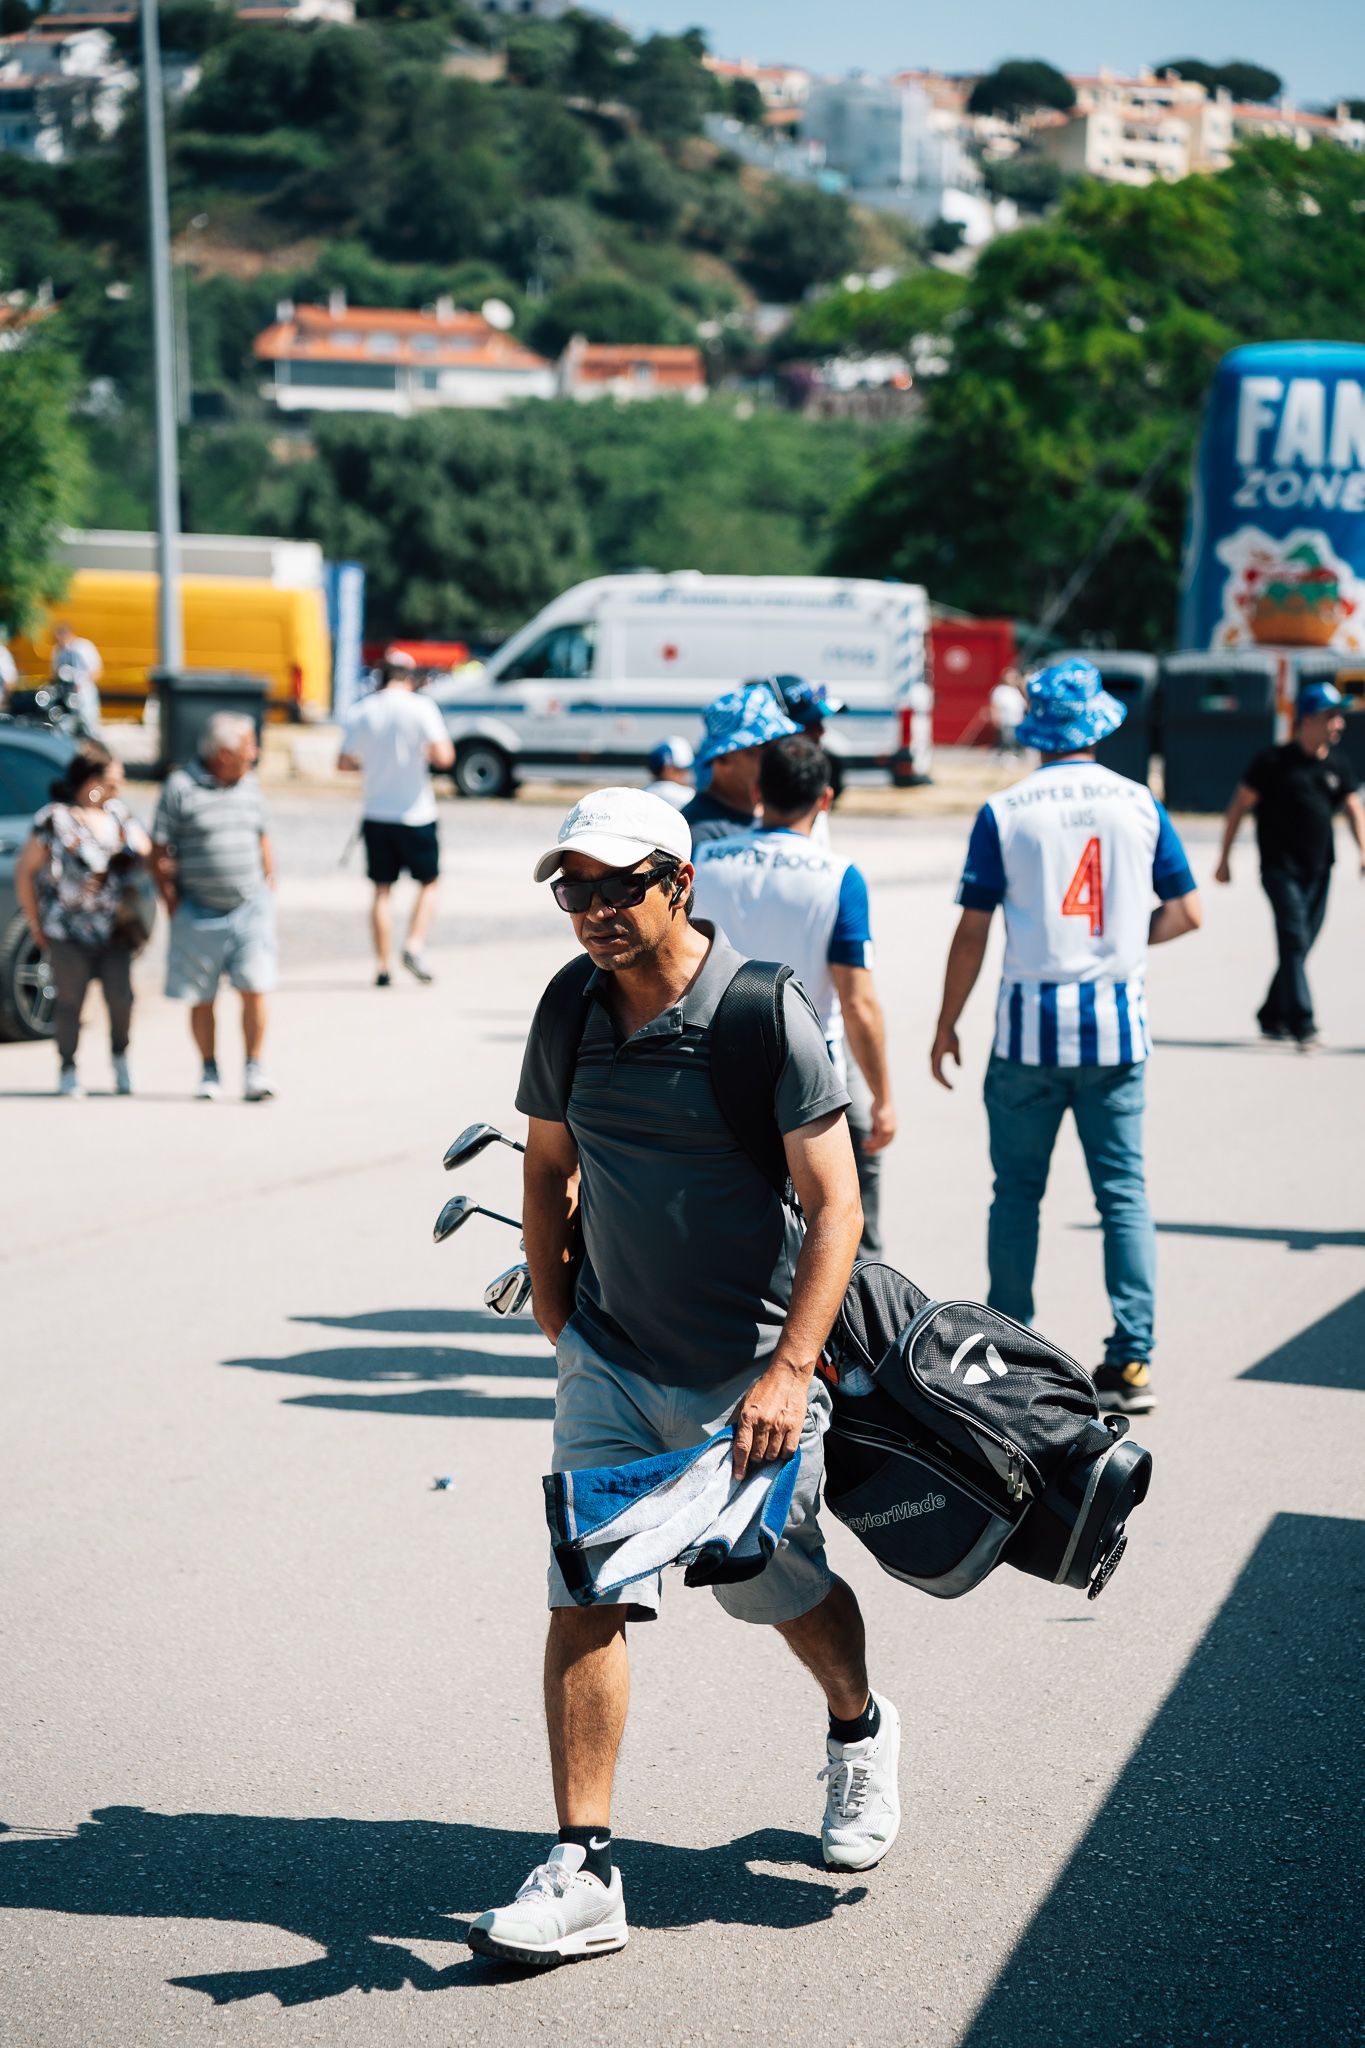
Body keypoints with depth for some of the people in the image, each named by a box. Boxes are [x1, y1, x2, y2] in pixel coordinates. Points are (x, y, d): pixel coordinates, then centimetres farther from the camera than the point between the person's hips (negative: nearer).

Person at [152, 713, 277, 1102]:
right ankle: (209, 1073, 17)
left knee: (253, 990, -8)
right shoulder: (180, 787, -6)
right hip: (198, 913, -3)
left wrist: (269, 890, 14)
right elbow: (160, 851, -3)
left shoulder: (249, 785, 9)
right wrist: (172, 904, -6)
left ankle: (254, 1070, 0)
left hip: (250, 909, 3)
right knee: (201, 999, 4)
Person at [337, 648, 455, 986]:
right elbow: (444, 756, -16)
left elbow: (344, 761, 2)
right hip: (416, 814, -3)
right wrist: (426, 752, 6)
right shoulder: (420, 707, -9)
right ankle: (415, 945, -8)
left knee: (382, 891, 8)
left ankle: (382, 965, 5)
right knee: (427, 884, 11)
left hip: (375, 815, 3)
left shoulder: (362, 711, 1)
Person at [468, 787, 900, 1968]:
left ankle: (860, 1734, 47)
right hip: (613, 1361, 4)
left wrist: (789, 1373, -23)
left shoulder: (765, 1016, -16)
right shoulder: (568, 1018, 0)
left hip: (748, 1371, -3)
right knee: (586, 1594, -8)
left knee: (781, 1585, 13)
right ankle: (583, 1874, -6)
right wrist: (559, 1326, 10)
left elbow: (837, 1206, -16)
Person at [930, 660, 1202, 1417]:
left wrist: (947, 1023, 7)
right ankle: (1131, 1361, -2)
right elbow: (1185, 911, 4)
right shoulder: (1140, 805, 2)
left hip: (1031, 1022, -1)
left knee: (1017, 1191, 9)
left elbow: (972, 930, -3)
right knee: (1123, 1192, 4)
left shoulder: (1005, 812, -4)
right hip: (1115, 1022, 1)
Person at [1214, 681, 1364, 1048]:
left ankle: (1272, 1017, 24)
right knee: (1294, 941, -14)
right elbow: (1239, 806, -2)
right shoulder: (1274, 762, -7)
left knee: (1299, 948, 10)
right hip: (1280, 868, -6)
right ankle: (1302, 1025, -17)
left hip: (1319, 872, 6)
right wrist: (1224, 859, -3)